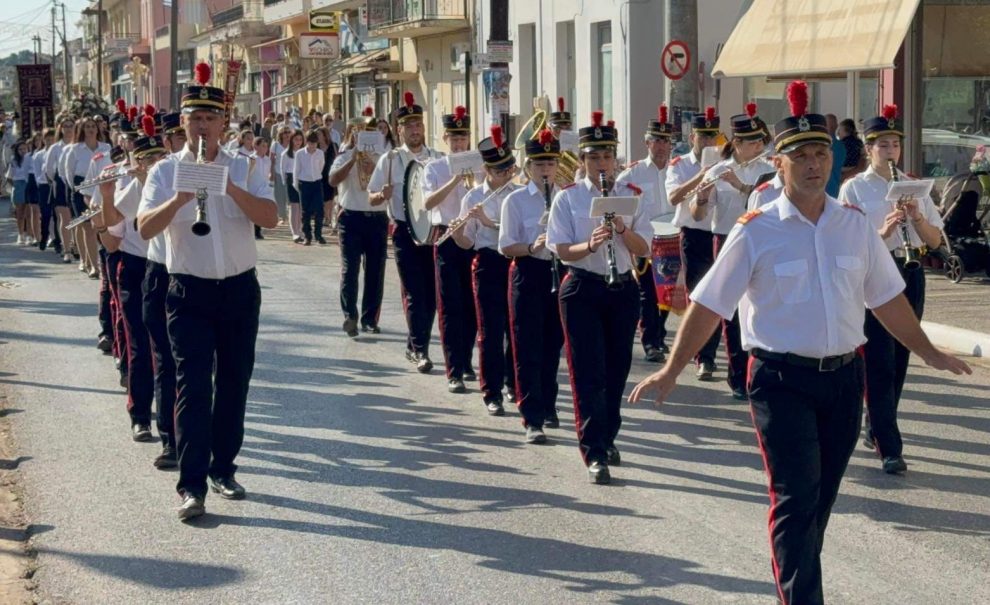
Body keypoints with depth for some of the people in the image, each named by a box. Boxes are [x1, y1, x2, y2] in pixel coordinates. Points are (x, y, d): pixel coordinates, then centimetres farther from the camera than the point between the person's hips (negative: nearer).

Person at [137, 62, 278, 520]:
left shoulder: (243, 169, 4)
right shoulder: (166, 171, 1)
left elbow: (270, 217, -11)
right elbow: (145, 228, -12)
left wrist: (230, 188, -23)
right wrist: (180, 198, -28)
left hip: (239, 289, 2)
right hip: (190, 292, -2)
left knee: (234, 383, 9)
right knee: (192, 386, -7)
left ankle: (223, 469, 23)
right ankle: (191, 486, -9)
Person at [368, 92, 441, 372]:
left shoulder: (437, 159, 5)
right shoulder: (390, 160, 1)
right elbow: (372, 198, 3)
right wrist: (383, 195, -19)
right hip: (405, 230, -2)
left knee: (431, 293, 7)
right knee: (415, 293, -7)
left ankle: (415, 345, 22)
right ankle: (420, 350, -3)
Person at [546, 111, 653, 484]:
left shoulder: (632, 196, 4)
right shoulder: (568, 197, -3)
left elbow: (643, 249, 0)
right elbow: (562, 250, -8)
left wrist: (622, 229, -19)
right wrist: (591, 245, -27)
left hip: (623, 289, 3)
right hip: (583, 289, -3)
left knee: (617, 369, 11)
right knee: (589, 372, -7)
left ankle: (607, 437, 29)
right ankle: (595, 453, -9)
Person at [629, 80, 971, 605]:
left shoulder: (855, 225, 5)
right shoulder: (756, 232, -7)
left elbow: (887, 297, 15)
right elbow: (709, 305, -5)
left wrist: (928, 353, 20)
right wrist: (671, 371, -7)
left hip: (844, 377, 4)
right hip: (782, 380, -4)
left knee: (819, 500, 14)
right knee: (796, 499, -9)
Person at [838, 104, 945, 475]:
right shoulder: (854, 188, -2)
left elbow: (935, 240, 8)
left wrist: (916, 217, -11)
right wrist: (883, 232, -24)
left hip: (910, 276, 5)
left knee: (899, 360, 12)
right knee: (880, 363, -8)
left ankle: (875, 430, 29)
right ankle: (889, 448, -9)